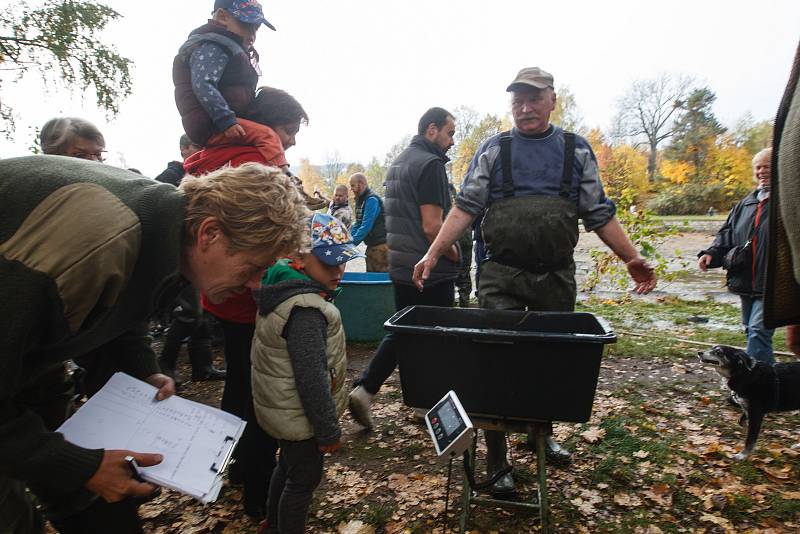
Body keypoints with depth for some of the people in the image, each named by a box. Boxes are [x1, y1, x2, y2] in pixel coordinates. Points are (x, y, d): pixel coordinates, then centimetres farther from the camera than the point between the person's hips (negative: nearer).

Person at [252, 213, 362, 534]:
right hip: (299, 416, -10)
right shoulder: (306, 311, -31)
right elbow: (312, 380, -30)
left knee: (288, 466, 28)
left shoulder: (284, 289, 0)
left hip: (281, 408, 10)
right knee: (305, 478, 11)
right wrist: (329, 432, -21)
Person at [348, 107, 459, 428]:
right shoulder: (430, 164, -15)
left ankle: (363, 391, 11)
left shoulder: (398, 162, 15)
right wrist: (454, 255, -7)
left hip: (400, 267, 9)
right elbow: (432, 225, -22)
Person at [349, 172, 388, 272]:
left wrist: (352, 242, -20)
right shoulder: (360, 200, 13)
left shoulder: (372, 199, -15)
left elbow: (366, 225, -21)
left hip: (380, 245, -9)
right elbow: (358, 224, 15)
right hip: (371, 245, 9)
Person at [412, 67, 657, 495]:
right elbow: (466, 207, -2)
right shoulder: (493, 150, 5)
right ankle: (497, 462, 13)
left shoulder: (577, 151, 9)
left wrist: (630, 258, 2)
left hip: (556, 277, 2)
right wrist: (432, 254, -12)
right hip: (501, 277, -2)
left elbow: (598, 215, 10)